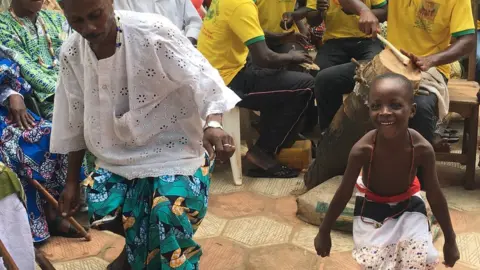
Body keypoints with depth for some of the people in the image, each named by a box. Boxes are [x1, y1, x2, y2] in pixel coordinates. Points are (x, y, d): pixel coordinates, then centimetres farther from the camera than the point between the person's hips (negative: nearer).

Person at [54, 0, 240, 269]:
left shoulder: (153, 31, -22)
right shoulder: (71, 54, -6)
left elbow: (202, 78, -23)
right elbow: (75, 122, 5)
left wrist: (214, 124, -43)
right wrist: (72, 181, 10)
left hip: (173, 148, -4)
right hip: (119, 154, 5)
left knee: (169, 214, -25)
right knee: (99, 208, -14)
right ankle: (136, 245, 20)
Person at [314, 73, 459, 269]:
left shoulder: (422, 149, -28)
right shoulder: (362, 150, -32)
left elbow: (435, 196, -13)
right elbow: (344, 193, -16)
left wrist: (450, 240, -2)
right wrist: (324, 232, -5)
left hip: (408, 205, 1)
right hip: (371, 207, -1)